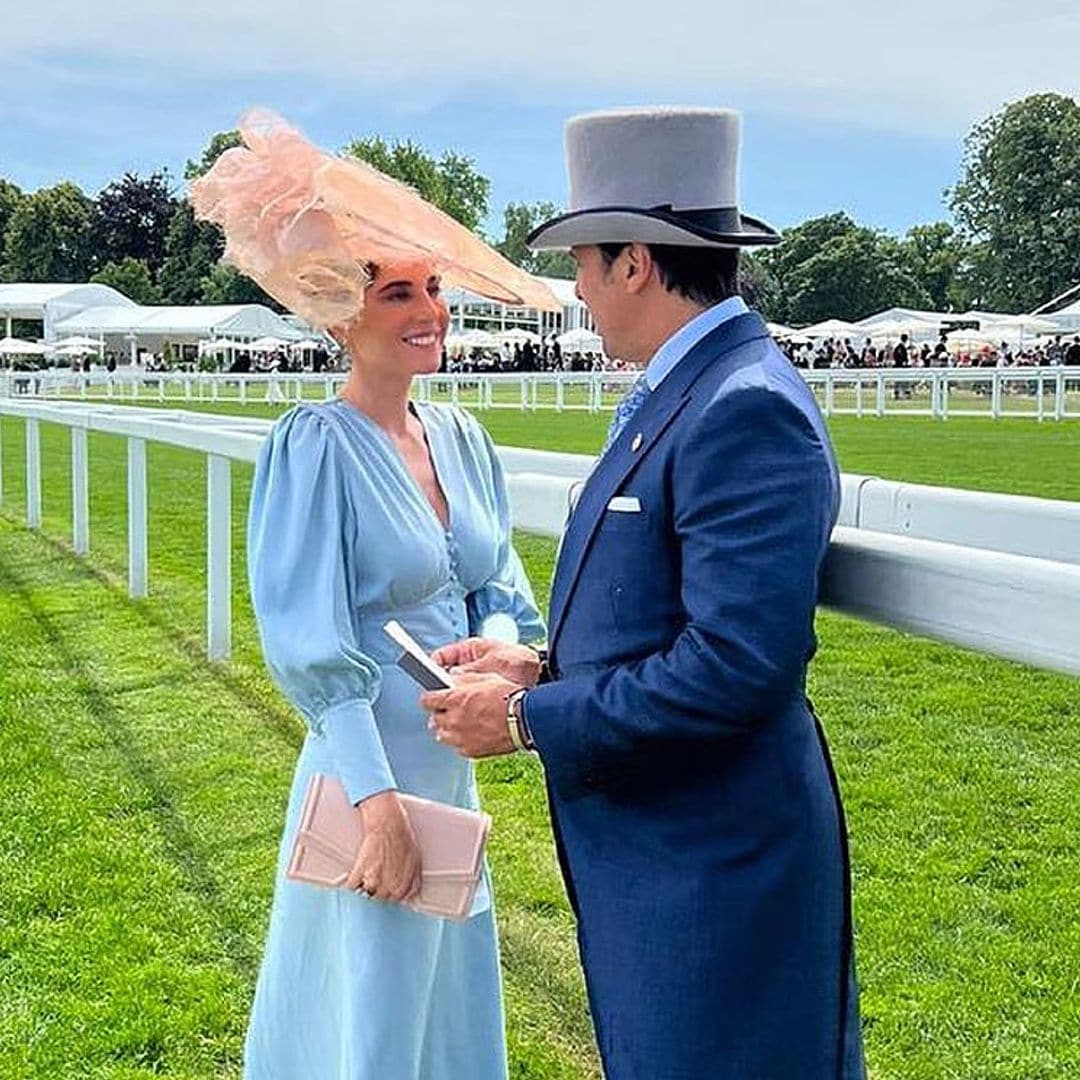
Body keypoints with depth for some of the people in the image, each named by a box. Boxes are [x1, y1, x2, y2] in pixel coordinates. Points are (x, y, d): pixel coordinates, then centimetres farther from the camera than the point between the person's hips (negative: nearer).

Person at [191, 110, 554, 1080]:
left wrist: (501, 646, -14)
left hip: (451, 765, 7)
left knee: (447, 993, 20)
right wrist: (377, 798, -23)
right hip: (370, 763, -7)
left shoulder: (460, 436, 4)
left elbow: (499, 582, 9)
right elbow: (310, 645, -19)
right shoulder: (316, 445, -16)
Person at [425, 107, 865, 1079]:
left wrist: (530, 720, -19)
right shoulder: (679, 394, 9)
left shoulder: (747, 411, -22)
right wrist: (542, 667, 2)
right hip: (654, 850, 9)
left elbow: (742, 663, -28)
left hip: (712, 869, -9)